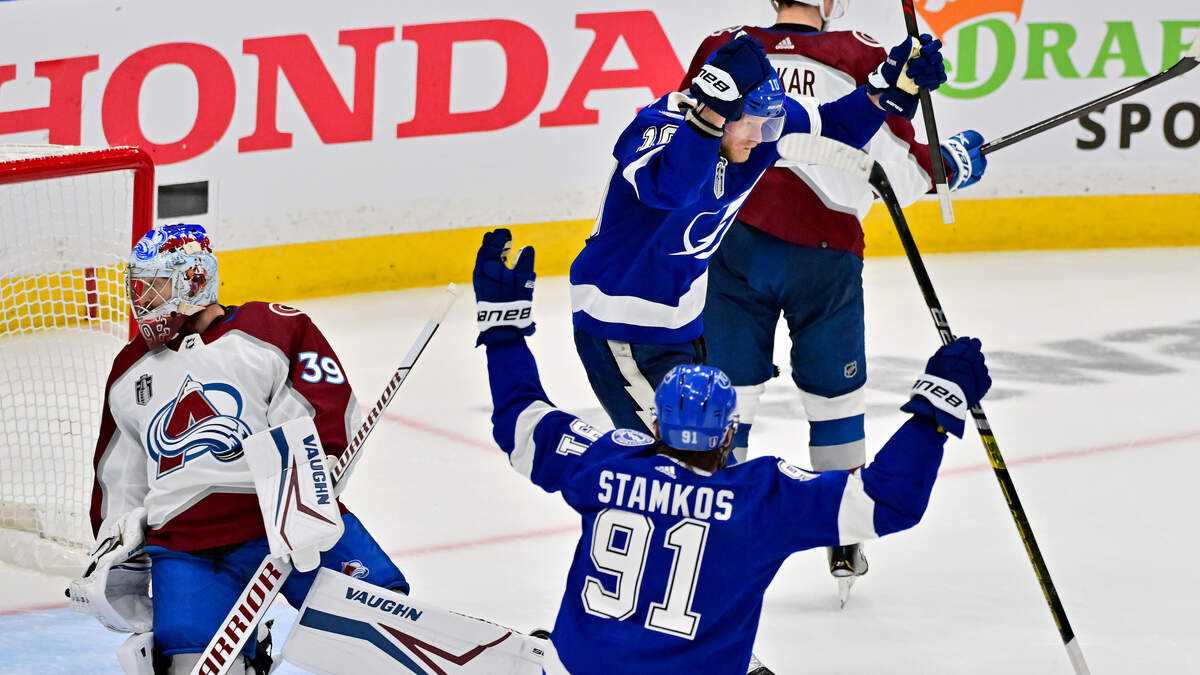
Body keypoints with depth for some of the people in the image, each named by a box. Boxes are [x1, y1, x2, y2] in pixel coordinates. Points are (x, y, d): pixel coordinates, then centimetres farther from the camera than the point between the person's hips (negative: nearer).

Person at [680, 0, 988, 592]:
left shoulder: (721, 51, 1)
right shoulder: (862, 61, -4)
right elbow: (895, 170, -3)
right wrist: (952, 163, 17)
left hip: (734, 246, 1)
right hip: (823, 250, -1)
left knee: (726, 391, 8)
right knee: (835, 394, 16)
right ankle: (843, 544, 25)